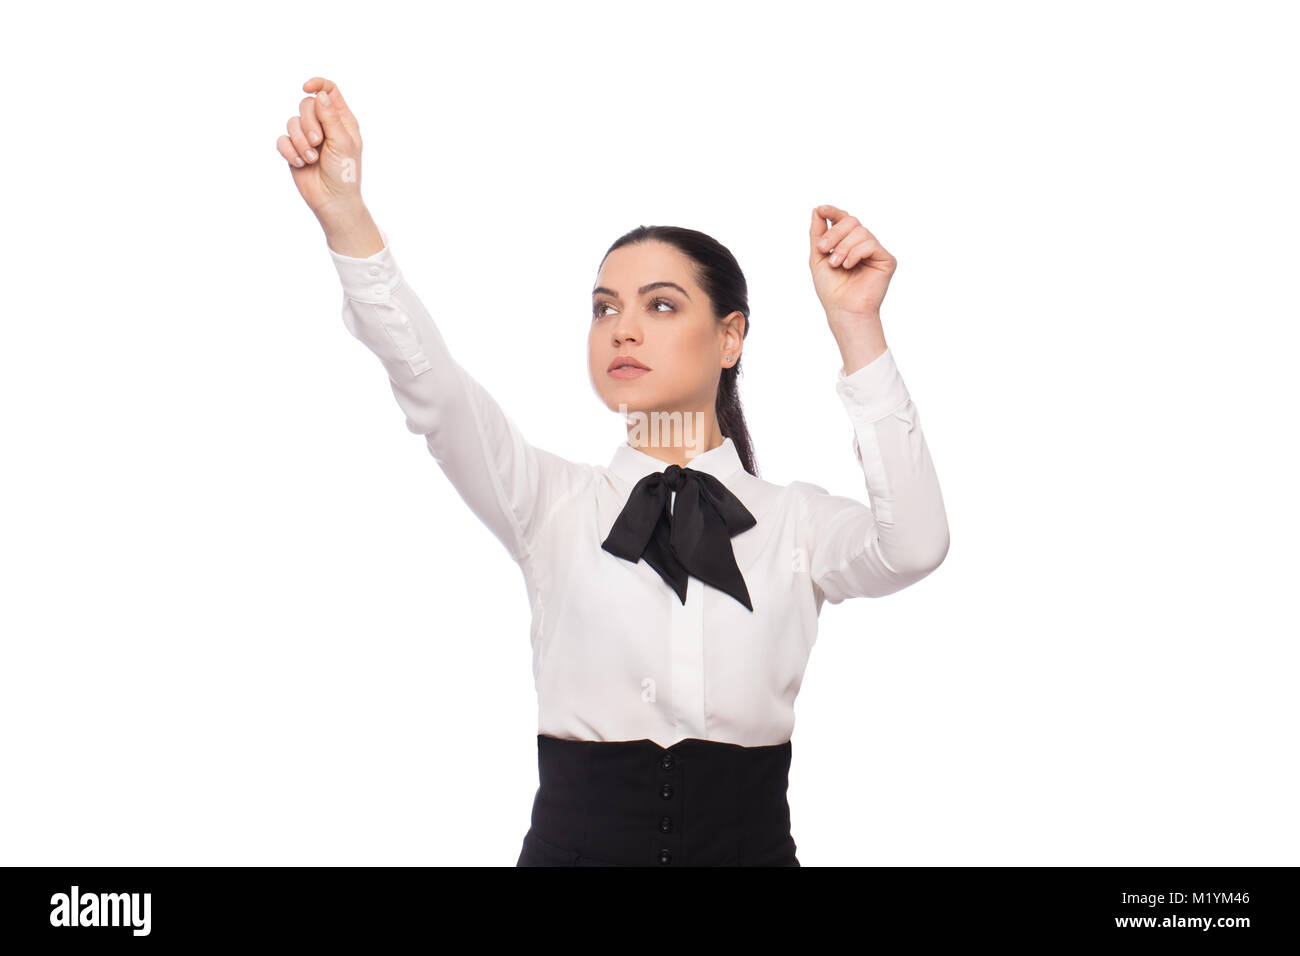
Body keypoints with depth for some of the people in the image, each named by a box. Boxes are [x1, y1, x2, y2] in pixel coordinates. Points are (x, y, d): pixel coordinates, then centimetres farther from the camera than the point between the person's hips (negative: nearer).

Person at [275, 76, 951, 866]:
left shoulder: (794, 522, 0)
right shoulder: (556, 506, 2)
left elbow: (912, 549, -19)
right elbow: (434, 393, -13)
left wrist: (856, 329, -23)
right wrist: (344, 213, -27)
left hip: (750, 840, 0)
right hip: (575, 839, 1)